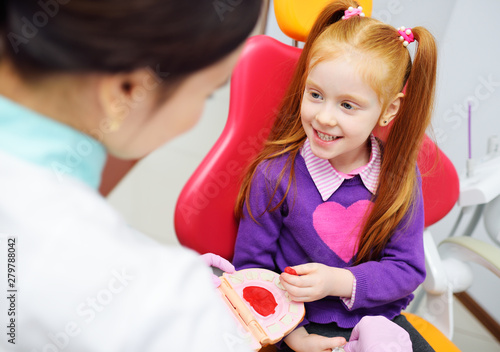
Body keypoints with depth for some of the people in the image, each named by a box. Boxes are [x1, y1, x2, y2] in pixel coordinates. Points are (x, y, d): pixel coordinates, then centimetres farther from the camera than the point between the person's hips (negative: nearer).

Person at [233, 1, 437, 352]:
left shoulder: (401, 176, -8)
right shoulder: (275, 175, -15)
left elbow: (407, 269, -4)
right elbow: (252, 266, -6)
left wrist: (339, 282, -20)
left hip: (382, 320, 3)